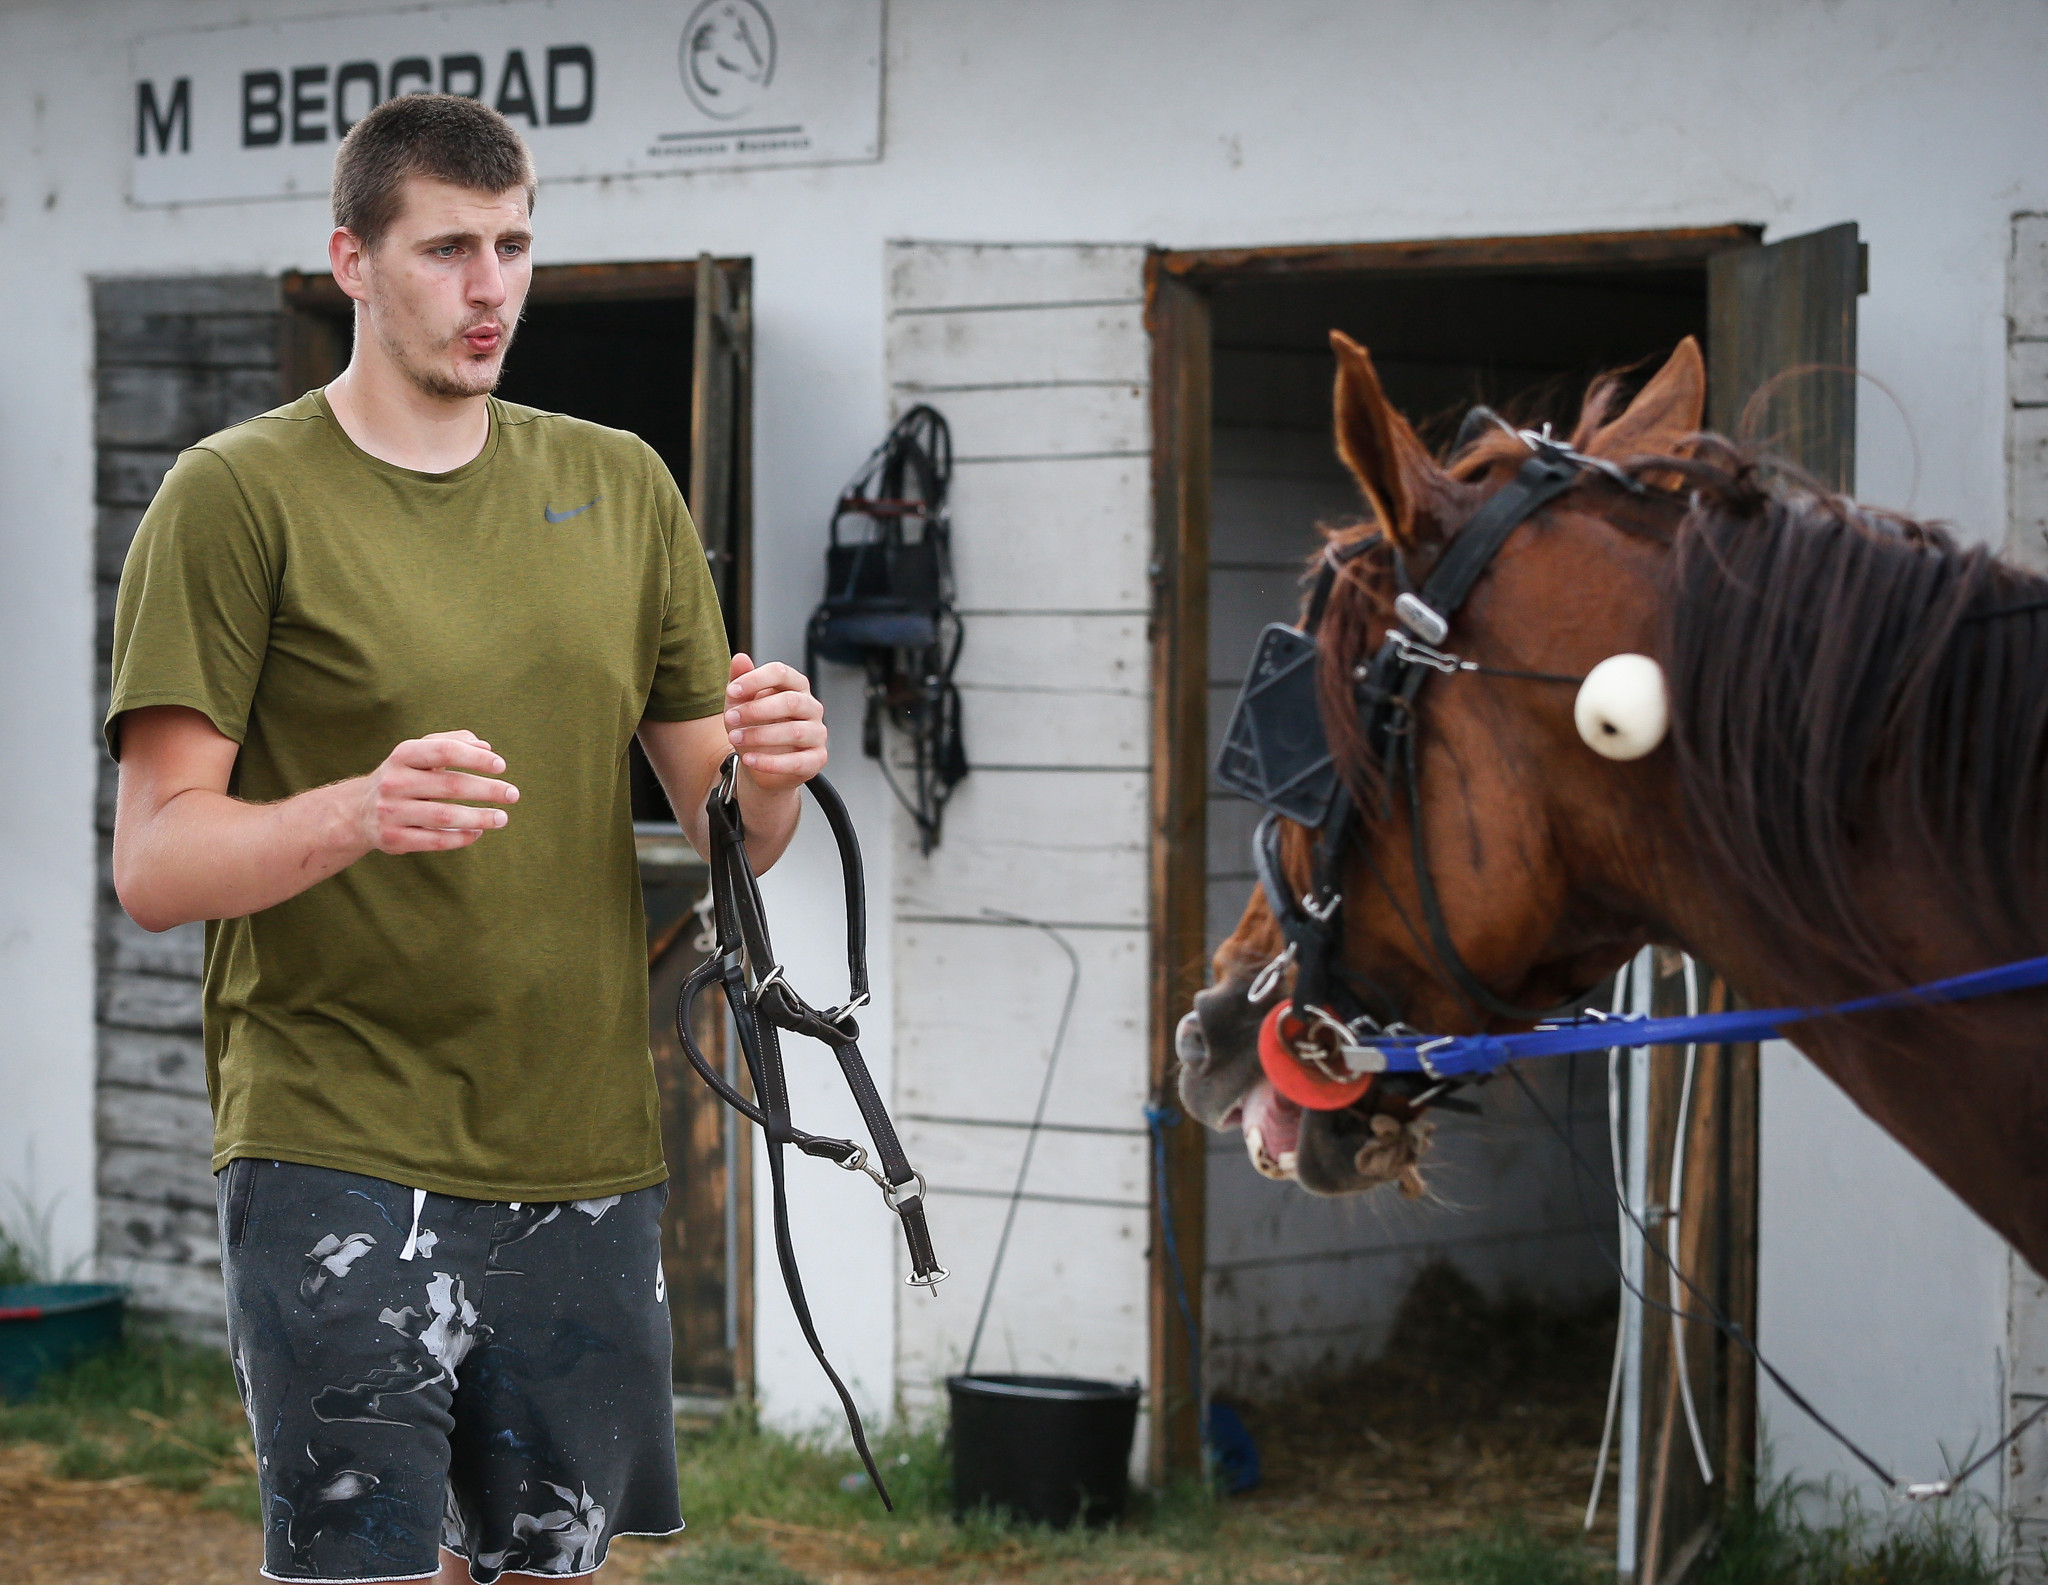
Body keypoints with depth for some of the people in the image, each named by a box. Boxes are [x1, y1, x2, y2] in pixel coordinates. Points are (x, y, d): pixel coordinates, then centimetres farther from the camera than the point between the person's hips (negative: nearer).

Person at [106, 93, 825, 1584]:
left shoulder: (620, 485, 12)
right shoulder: (238, 495, -2)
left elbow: (726, 836, 14)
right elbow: (154, 866, -9)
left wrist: (769, 773, -10)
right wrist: (356, 813, -27)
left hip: (586, 1165, 5)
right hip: (338, 1164, -4)